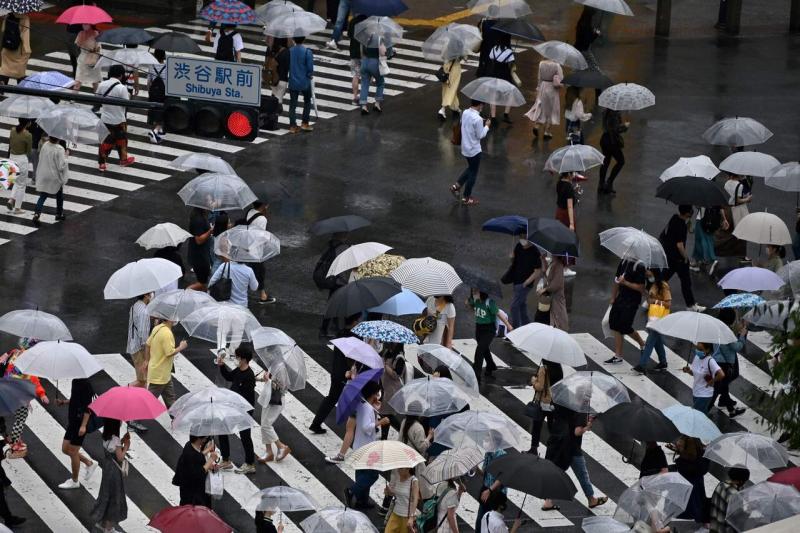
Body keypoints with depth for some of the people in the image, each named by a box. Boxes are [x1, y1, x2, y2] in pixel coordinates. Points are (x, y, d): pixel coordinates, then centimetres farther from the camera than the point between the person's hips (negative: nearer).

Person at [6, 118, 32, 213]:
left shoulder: (13, 130, -2)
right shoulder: (27, 135, -19)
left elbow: (10, 143, 6)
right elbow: (29, 151, -10)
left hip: (12, 157, 6)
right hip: (22, 159, -6)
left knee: (17, 181, 26)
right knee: (21, 184, 8)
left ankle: (12, 199, 7)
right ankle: (17, 208, 12)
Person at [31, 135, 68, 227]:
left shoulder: (45, 145, -6)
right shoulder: (59, 149, -22)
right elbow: (61, 166, -21)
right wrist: (65, 157, -8)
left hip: (43, 176, 4)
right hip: (55, 178, -4)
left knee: (43, 196, 6)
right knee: (59, 196, 21)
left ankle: (37, 213, -13)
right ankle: (59, 214, 33)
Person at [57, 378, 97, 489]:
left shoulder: (84, 384, -21)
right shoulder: (75, 382, 6)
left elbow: (88, 406, -22)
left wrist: (83, 426, -24)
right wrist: (63, 402, 8)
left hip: (80, 424, -9)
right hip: (72, 422, 9)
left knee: (73, 452, 2)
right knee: (65, 449, 15)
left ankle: (74, 481, 18)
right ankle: (89, 463, 29)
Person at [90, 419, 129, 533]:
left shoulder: (106, 436, -2)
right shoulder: (115, 440, -26)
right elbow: (120, 457, -23)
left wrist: (122, 440, 2)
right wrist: (126, 446, -10)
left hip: (107, 469, 8)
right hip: (115, 472, -8)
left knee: (107, 494, 22)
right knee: (114, 497, 6)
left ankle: (102, 522, 34)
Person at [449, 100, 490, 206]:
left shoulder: (465, 113, -4)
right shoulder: (477, 119, -28)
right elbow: (480, 135, -19)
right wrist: (486, 126, -5)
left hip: (465, 148, 8)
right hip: (474, 150, -8)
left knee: (470, 168, 29)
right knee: (473, 174, 9)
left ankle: (456, 186, 23)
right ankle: (466, 198, 20)